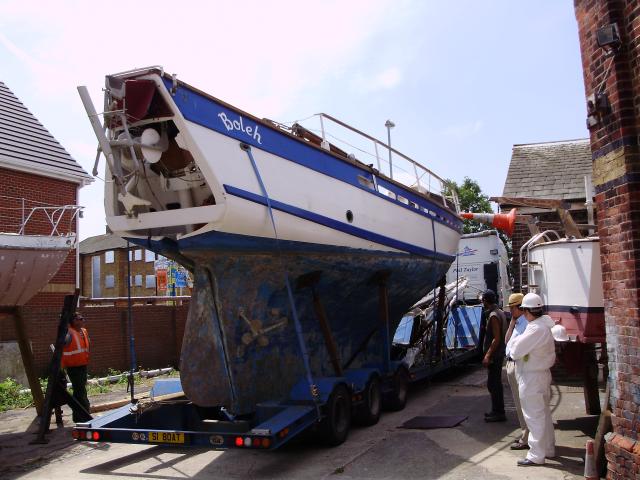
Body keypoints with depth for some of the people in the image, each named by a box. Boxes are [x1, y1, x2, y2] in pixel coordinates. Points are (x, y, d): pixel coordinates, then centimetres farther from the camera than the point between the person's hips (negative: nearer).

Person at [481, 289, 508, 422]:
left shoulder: (493, 316, -18)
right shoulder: (500, 312, 12)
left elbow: (496, 338, -23)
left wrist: (488, 355, -23)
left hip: (494, 355, -10)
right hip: (498, 354, 10)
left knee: (493, 384, -4)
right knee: (496, 383, 17)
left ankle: (498, 413, 1)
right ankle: (497, 410, 25)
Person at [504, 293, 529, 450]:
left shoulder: (526, 323, -17)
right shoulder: (517, 323, 14)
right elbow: (507, 340, 11)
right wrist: (511, 323, 4)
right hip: (511, 364, 10)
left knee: (522, 404, -2)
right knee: (519, 403, 17)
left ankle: (525, 439, 6)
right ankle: (524, 435, 28)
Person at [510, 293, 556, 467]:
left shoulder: (535, 329, -25)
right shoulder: (544, 325, 6)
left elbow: (515, 351, -24)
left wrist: (515, 342, -2)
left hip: (531, 379, -10)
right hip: (542, 374, 10)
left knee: (534, 416, -1)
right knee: (544, 414, 20)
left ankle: (536, 455, 7)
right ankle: (548, 449, 33)